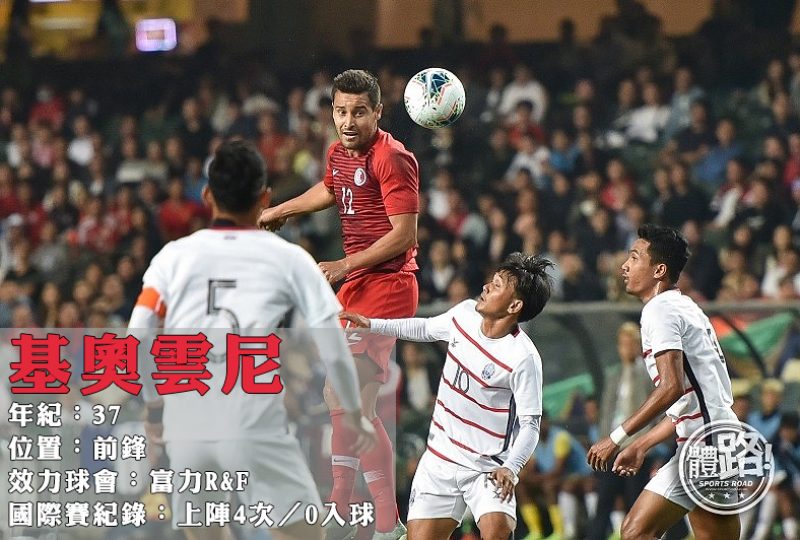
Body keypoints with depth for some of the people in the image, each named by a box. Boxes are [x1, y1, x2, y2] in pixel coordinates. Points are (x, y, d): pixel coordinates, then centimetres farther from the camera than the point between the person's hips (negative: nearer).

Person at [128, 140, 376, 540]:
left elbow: (135, 342, 5)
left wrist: (153, 407, 20)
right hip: (255, 422, -3)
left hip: (185, 426, 3)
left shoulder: (174, 255, 12)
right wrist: (354, 415, 21)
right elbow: (333, 350, 7)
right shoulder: (289, 259, 8)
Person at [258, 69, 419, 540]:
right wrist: (279, 212, 44)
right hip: (356, 287, 10)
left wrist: (344, 266, -20)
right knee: (337, 396, 18)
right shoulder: (339, 153, 10)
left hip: (387, 284, -10)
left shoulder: (392, 158, -16)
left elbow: (404, 234, -20)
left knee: (356, 405, -18)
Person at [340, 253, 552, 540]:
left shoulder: (523, 357, -20)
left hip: (489, 469, -6)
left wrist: (510, 468, -30)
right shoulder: (465, 313, -1)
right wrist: (372, 324, 18)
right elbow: (425, 328, 21)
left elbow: (530, 424, -16)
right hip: (439, 461, 6)